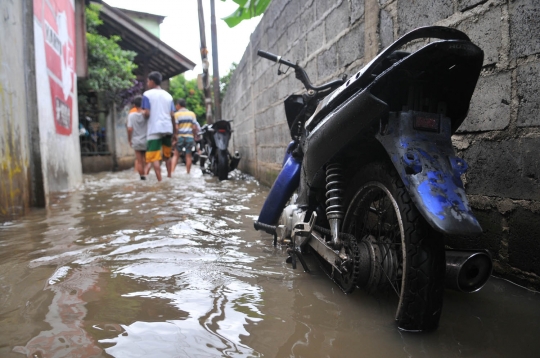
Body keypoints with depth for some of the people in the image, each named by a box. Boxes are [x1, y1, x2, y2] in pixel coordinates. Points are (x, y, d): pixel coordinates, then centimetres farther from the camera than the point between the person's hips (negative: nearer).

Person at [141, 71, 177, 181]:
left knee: (154, 157, -7)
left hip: (154, 130, -5)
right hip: (168, 129, 6)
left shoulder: (147, 94, 0)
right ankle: (169, 177, 24)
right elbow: (172, 116, 9)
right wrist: (174, 133, 13)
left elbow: (147, 114, -9)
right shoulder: (168, 95, 13)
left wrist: (142, 113, 15)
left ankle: (160, 181, -15)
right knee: (167, 156, 19)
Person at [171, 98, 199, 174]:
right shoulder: (192, 114, 8)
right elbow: (194, 127, 1)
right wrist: (195, 136, 12)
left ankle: (172, 171, -4)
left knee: (176, 155, 7)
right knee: (188, 156, 7)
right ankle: (188, 173, 10)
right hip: (189, 137, 2)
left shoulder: (176, 114, 0)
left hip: (180, 137, -1)